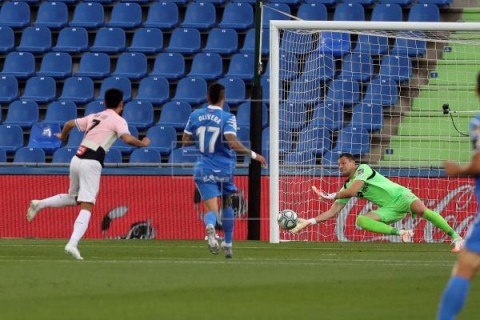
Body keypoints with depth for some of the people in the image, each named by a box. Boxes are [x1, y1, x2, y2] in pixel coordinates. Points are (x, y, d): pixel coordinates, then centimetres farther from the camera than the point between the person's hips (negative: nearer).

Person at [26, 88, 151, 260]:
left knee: (73, 198, 28)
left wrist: (63, 136, 48)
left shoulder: (94, 117, 20)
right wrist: (142, 143, 5)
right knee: (87, 206, -9)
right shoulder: (118, 120, 2)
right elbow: (127, 139, -14)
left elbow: (69, 124, 28)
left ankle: (39, 204, 14)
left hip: (76, 160, 7)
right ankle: (73, 244, -23)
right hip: (91, 163, -7)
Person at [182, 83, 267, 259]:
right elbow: (232, 143, -23)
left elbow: (185, 141, 9)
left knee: (211, 209, -8)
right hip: (225, 169, -1)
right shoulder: (227, 118, -10)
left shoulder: (195, 116, 2)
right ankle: (227, 244, 33)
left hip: (204, 170, 1)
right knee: (227, 205, 23)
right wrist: (253, 155, -16)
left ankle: (210, 227, -44)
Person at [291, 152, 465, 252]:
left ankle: (455, 236, -30)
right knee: (361, 220, -18)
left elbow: (353, 190, -18)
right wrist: (308, 222, 4)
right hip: (389, 209, 7)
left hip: (401, 196, -7)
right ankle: (401, 233, -21)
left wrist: (330, 196, -4)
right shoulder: (346, 187, 15)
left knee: (421, 210, -35)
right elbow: (333, 211, 13)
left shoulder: (363, 169, -5)